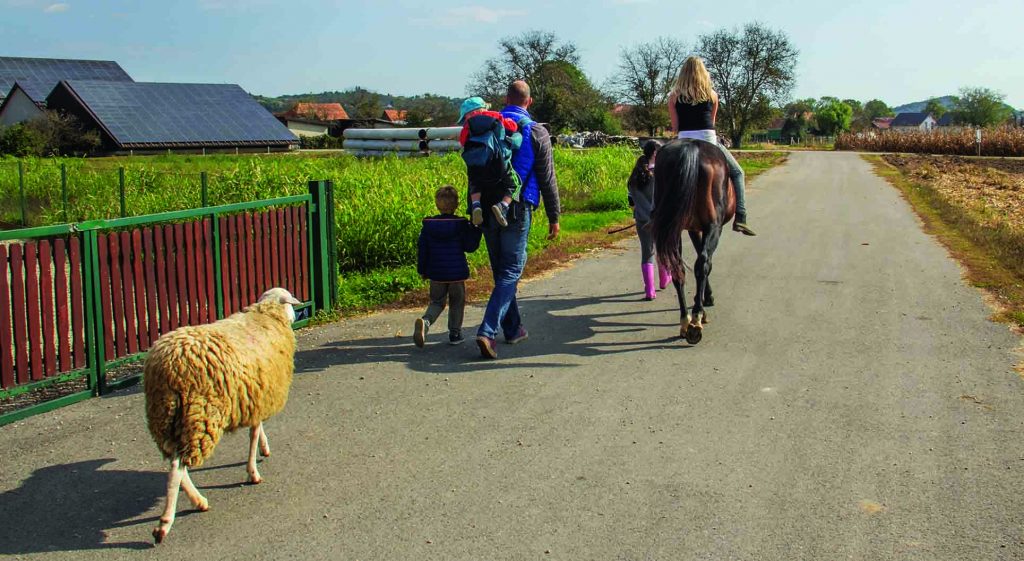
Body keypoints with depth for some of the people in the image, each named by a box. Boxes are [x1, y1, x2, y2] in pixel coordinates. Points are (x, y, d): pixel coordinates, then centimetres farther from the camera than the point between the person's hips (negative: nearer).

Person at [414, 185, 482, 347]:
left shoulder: (428, 225, 0)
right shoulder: (461, 224, -9)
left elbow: (423, 250, 3)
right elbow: (470, 247, -6)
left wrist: (422, 270, 13)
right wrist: (476, 230, 4)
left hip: (436, 273, 2)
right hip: (457, 273, -2)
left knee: (437, 302, 13)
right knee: (457, 303, 14)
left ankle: (425, 321, -15)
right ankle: (455, 334, 17)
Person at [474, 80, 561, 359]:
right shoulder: (536, 132, -2)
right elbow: (547, 178, -2)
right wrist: (554, 217, 5)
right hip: (517, 210, -4)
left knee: (501, 270, 16)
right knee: (511, 271, -2)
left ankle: (513, 329, 25)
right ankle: (488, 331, -17)